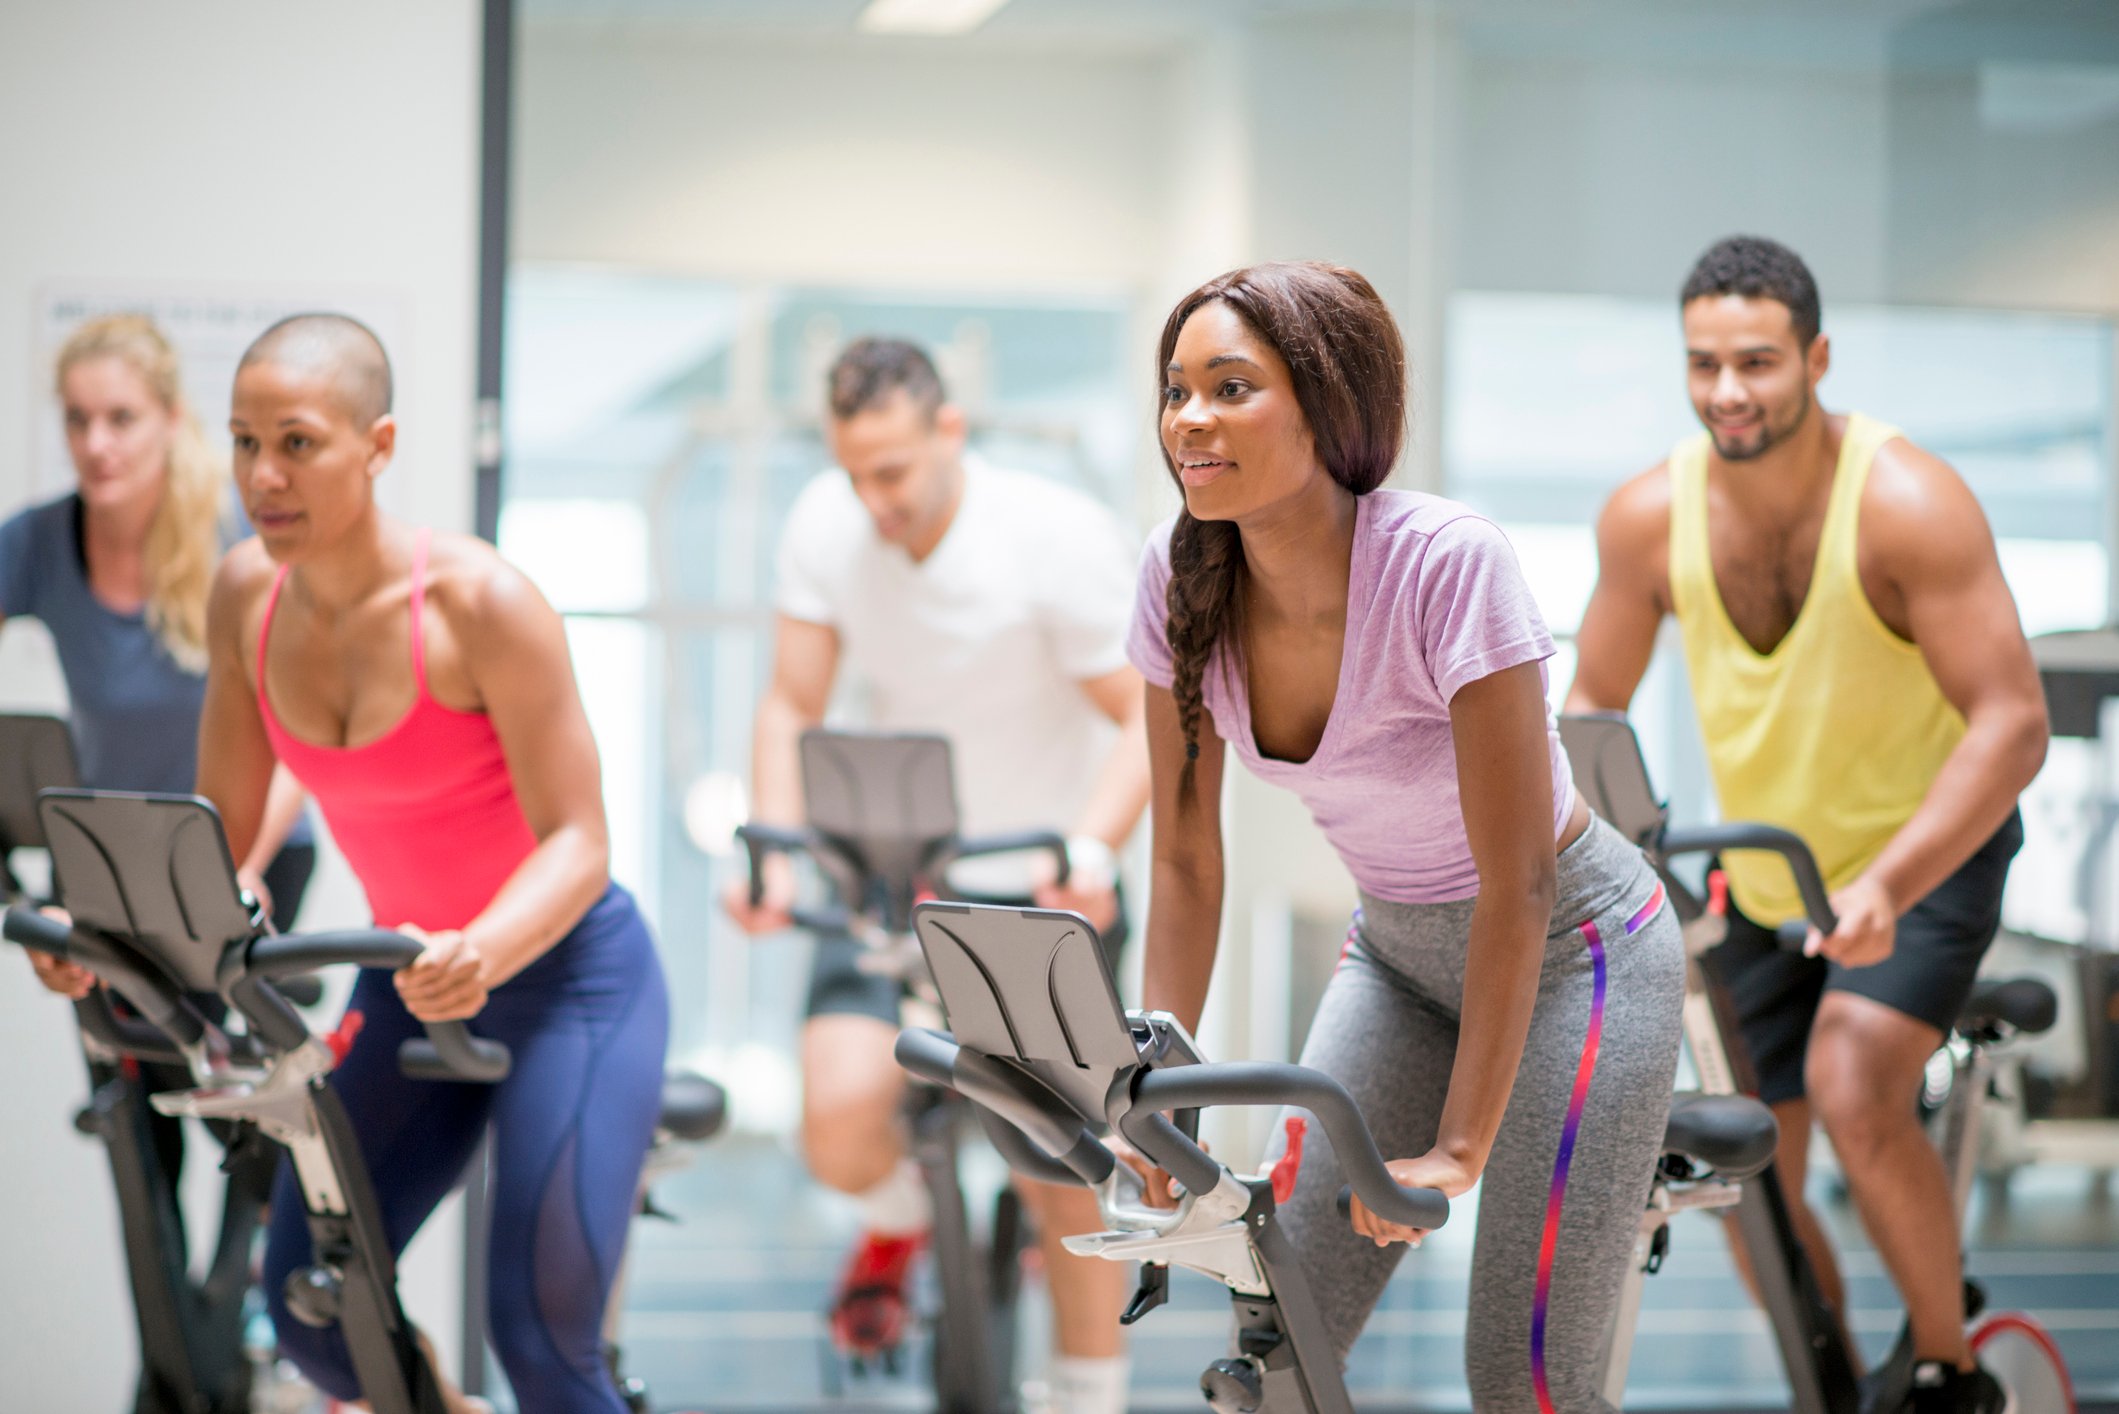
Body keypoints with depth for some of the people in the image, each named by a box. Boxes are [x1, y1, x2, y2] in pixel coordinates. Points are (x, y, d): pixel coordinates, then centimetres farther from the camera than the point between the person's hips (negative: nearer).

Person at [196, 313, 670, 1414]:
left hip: (567, 981, -6)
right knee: (306, 1311, 2)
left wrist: (480, 954, -40)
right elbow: (219, 830, 2)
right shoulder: (247, 594, -6)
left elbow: (578, 842, -22)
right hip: (412, 986, 6)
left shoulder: (478, 601, -23)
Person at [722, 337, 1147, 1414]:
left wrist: (1089, 850, -35)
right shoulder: (826, 526, -9)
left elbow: (1145, 718, -17)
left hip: (1042, 881, -2)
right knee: (841, 1128, -17)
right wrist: (774, 851, -18)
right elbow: (792, 706, -2)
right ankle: (898, 1215, 21)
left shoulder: (1059, 537, -19)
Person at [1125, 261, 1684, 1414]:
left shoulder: (1448, 563, -29)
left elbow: (1515, 883, -27)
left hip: (1571, 951, -5)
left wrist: (1458, 1150, -27)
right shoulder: (1184, 577, -13)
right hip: (1399, 954, 5)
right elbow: (1185, 864, -4)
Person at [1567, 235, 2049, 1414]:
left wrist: (1885, 885, -41)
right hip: (1764, 878, 5)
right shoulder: (1651, 516, -13)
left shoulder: (1907, 503, -26)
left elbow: (2013, 724, -30)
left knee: (1854, 1089, -27)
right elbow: (1594, 707, 1)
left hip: (1929, 850, -4)